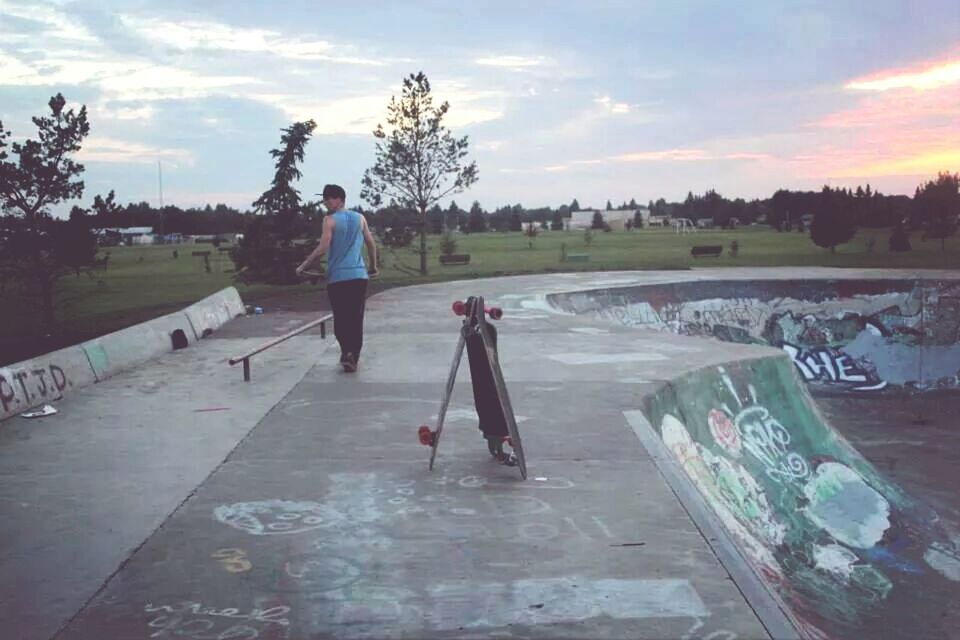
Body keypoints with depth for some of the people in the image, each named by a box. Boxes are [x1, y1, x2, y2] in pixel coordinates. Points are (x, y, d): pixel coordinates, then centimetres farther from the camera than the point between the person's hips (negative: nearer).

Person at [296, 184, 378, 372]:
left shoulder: (330, 220, -4)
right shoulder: (359, 218, 10)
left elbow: (323, 248, -13)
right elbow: (371, 244, 15)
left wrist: (303, 266, -6)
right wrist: (373, 266, 29)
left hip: (337, 277, -3)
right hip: (359, 276, 3)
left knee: (341, 319, 7)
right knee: (356, 319, 10)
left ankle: (347, 352, -11)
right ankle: (353, 358, 12)